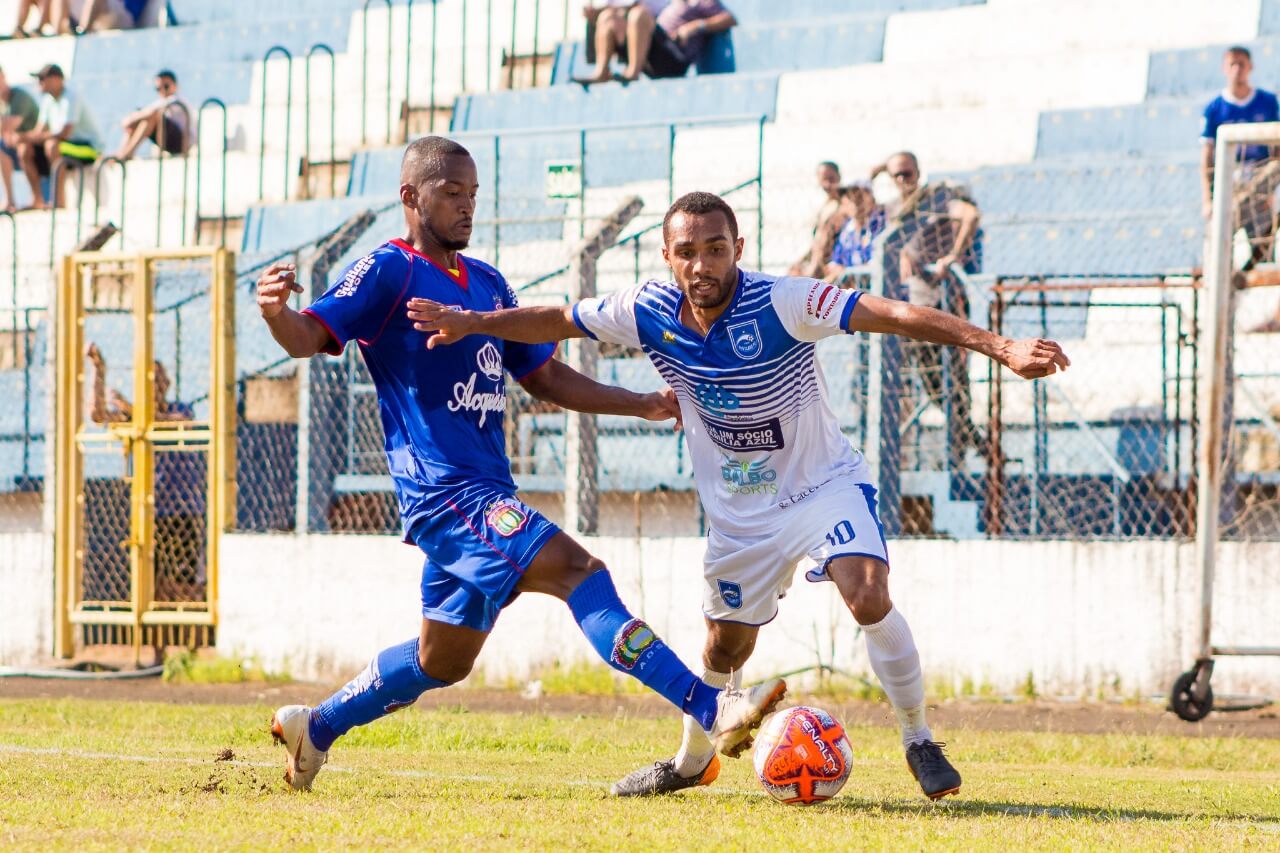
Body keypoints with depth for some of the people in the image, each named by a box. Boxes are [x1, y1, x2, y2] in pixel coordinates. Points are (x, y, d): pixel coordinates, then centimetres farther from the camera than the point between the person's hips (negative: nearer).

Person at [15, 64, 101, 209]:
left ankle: (59, 200, -33)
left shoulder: (71, 99, -20)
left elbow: (64, 133, -31)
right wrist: (24, 137, -16)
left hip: (89, 148, -8)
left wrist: (32, 137, -32)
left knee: (52, 145, -36)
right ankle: (38, 201, -3)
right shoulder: (47, 99, 6)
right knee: (24, 149, -4)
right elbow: (40, 131, 7)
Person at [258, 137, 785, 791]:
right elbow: (308, 339, -17)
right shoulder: (386, 272, -5)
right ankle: (711, 710, -32)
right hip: (444, 490, -9)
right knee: (577, 570, -23)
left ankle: (315, 727, 34)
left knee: (443, 661, 17)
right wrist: (275, 310, -41)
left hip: (488, 492, 9)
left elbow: (545, 378, 25)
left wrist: (644, 405, 15)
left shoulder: (487, 283, 19)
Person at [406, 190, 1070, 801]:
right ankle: (692, 762, 43)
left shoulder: (779, 304, -27)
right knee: (727, 646, 16)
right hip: (738, 511, 4)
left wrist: (996, 346, -46)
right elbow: (559, 321, 3)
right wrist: (471, 323, -9)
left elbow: (890, 314, -36)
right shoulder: (649, 312, -13)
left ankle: (919, 743, -7)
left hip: (825, 484, -4)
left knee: (868, 597, -27)